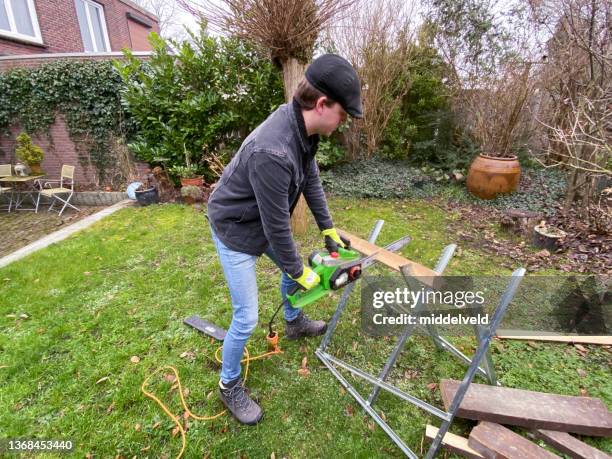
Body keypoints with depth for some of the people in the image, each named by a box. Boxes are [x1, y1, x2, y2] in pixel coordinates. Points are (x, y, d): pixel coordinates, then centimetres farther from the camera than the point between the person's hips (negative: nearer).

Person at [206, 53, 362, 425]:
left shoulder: (303, 125, -9)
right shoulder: (273, 151, -38)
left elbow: (311, 179, 3)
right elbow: (278, 225, -29)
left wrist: (329, 229, 6)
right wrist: (300, 272, -14)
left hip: (263, 223, 9)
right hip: (236, 230, -9)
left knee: (293, 266, 25)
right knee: (247, 317, -3)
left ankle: (294, 323, 53)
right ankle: (229, 385, 26)